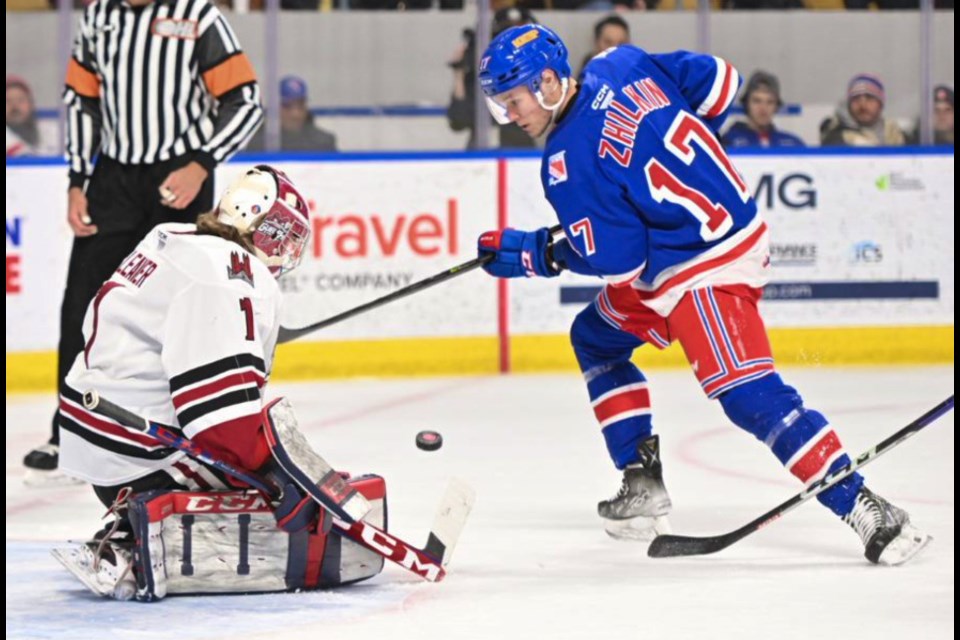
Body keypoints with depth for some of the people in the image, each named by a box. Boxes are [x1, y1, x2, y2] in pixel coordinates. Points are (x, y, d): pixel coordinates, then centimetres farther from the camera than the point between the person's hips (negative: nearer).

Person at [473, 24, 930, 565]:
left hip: (703, 273, -11)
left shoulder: (568, 159, -17)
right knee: (596, 338, 23)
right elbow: (719, 81, 10)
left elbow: (613, 259, -15)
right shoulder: (619, 67, 4)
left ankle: (866, 511, -25)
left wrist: (529, 254, -3)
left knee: (749, 396, -19)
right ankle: (644, 489, 24)